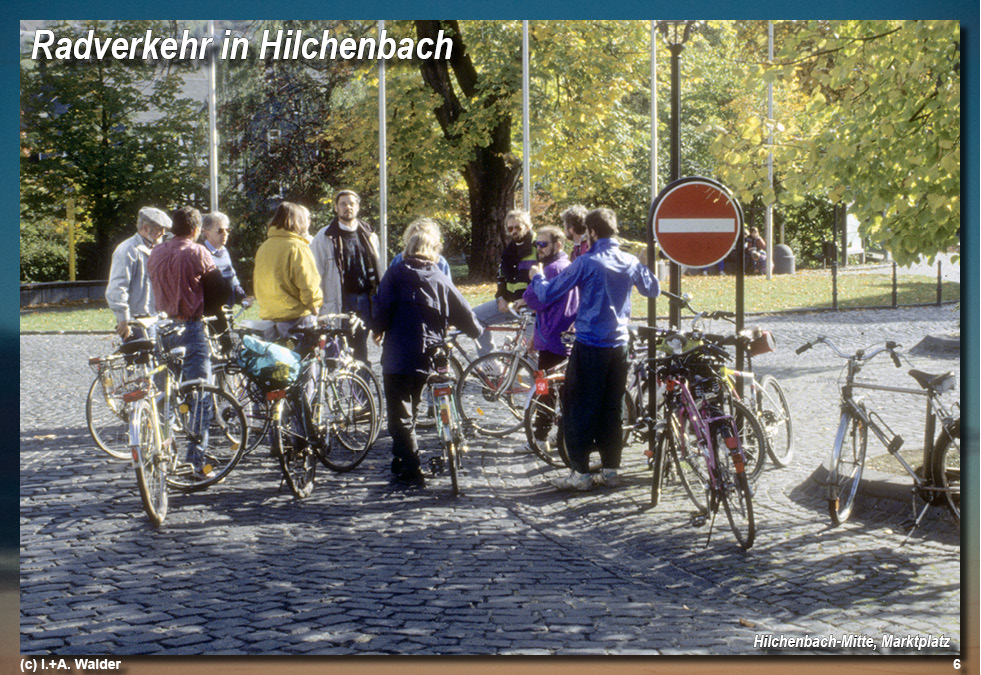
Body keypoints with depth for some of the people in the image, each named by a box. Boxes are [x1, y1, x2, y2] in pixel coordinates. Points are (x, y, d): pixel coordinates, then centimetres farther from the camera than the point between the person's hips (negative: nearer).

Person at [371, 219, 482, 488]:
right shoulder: (439, 278, 4)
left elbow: (383, 308, -10)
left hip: (399, 354, -4)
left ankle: (410, 471, -5)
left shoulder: (396, 273, -5)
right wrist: (476, 331, 30)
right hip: (428, 354, 5)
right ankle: (402, 462, 30)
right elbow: (462, 311, 11)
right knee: (410, 409, 22)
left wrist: (377, 330, 10)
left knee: (400, 415, 0)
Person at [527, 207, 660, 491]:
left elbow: (548, 293, -9)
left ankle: (580, 472, 2)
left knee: (579, 409, 2)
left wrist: (537, 277, 12)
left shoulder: (586, 263, -12)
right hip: (619, 345, 5)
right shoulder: (630, 262, 3)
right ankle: (610, 469, 14)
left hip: (590, 345, -5)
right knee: (612, 409, 12)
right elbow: (653, 290, 21)